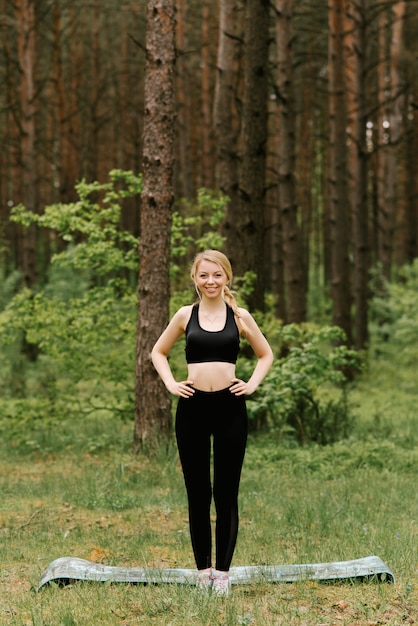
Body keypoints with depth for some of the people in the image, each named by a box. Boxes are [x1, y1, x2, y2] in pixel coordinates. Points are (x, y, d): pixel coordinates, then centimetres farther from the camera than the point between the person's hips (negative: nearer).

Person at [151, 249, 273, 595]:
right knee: (197, 493, 5)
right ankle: (203, 570, 12)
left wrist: (253, 384, 2)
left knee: (226, 493, 2)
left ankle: (223, 572, 8)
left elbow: (266, 354, 17)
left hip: (230, 408, -1)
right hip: (193, 408, 1)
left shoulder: (240, 317, 4)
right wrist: (170, 383, 3)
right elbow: (158, 352, 17)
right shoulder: (185, 315, 5)